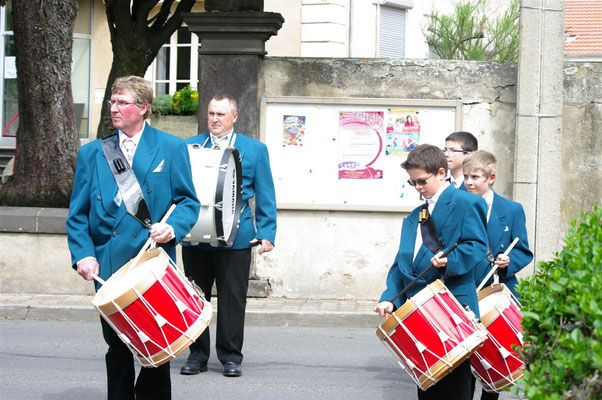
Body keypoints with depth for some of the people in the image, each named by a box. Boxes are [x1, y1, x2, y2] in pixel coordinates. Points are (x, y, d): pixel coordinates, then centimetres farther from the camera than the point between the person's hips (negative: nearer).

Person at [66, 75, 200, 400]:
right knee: (117, 350, 7)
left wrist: (172, 227, -17)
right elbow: (77, 214, 9)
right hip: (108, 269, 2)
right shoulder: (91, 153, 10)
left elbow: (189, 201, 4)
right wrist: (83, 254, -6)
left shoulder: (171, 149, 4)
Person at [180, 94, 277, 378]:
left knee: (232, 298, 2)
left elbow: (265, 195, 6)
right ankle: (197, 354, 16)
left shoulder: (255, 149, 7)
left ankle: (231, 356, 11)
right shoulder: (189, 146, 10)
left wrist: (266, 233, -3)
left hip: (236, 237, -2)